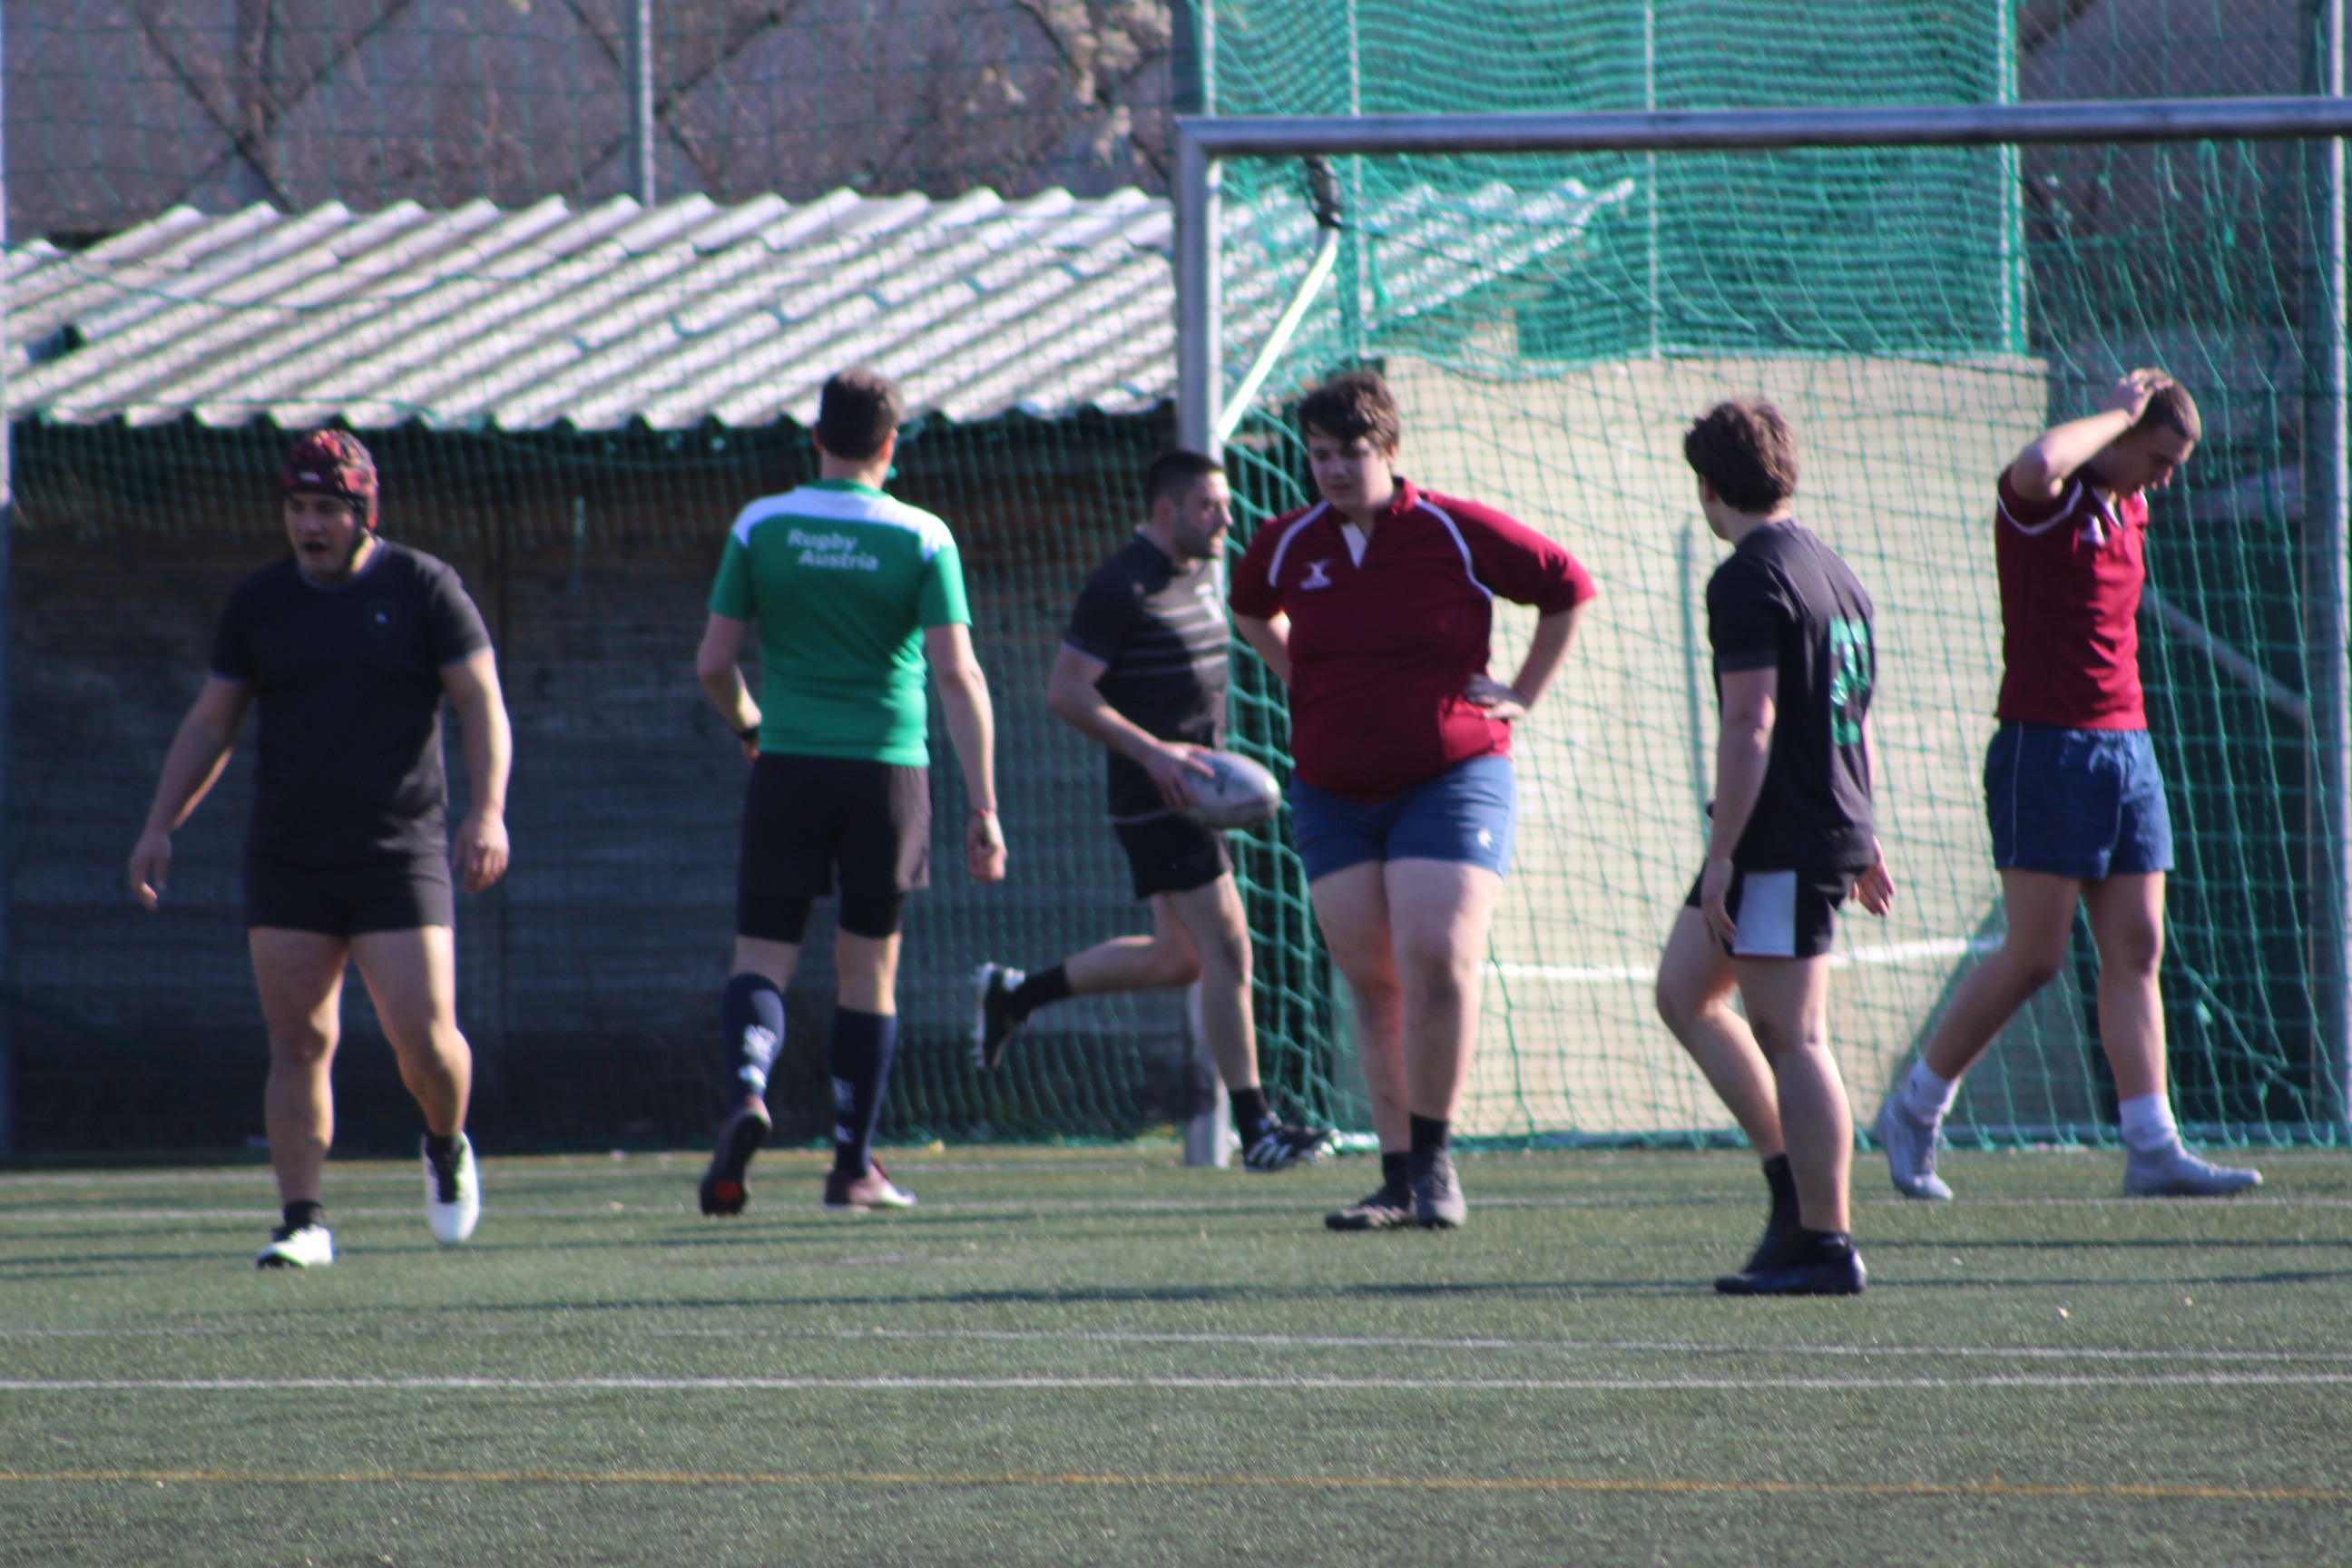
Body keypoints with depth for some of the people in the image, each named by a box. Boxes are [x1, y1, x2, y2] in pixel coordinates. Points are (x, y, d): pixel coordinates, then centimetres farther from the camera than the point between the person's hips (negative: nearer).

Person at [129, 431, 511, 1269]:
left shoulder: (422, 588, 0)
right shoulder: (258, 602, 9)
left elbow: (481, 703, -2)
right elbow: (210, 723, 15)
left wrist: (487, 811, -16)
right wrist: (160, 826, 5)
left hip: (400, 849, -3)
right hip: (285, 857, 3)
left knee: (423, 1034, -8)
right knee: (298, 1043, -4)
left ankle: (447, 1150, 22)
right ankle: (302, 1222, -2)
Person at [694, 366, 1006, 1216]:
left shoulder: (761, 527, 0)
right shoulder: (922, 539, -3)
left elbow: (713, 663, 1)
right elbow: (959, 676, -10)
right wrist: (983, 808, -9)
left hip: (789, 766, 0)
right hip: (888, 768, 0)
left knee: (763, 956, 5)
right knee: (869, 970, 11)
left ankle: (747, 1091, -25)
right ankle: (854, 1165, 15)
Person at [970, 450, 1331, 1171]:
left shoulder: (1205, 573, 13)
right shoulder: (1121, 588, -15)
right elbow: (1065, 691, -18)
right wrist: (1154, 752, -24)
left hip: (1189, 789, 10)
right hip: (1154, 801, -10)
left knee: (1176, 960, 16)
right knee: (1226, 947, -12)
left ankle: (1012, 993, 31)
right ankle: (1255, 1129, -10)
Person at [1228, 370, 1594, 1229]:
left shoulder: (1456, 532, -6)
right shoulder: (1288, 544, 5)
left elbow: (1568, 588, 7)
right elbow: (1251, 609, 28)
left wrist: (1522, 695, 4)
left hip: (1452, 779, -4)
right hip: (1332, 795, 4)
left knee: (1436, 964, -16)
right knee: (1371, 982, 2)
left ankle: (1433, 1160, -4)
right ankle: (1397, 1179, 6)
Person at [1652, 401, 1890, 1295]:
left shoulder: (1749, 581, -14)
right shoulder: (1833, 575, 15)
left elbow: (1750, 728, -20)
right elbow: (1857, 721, 21)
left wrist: (1722, 853, -19)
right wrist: (1861, 838, 28)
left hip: (1781, 843, -10)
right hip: (1832, 829, 10)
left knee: (1790, 1037, -6)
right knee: (1684, 993, 17)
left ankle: (1825, 1243, -6)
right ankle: (1791, 1182, 14)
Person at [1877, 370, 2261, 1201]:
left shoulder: (2129, 511, 15)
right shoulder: (2042, 500, -10)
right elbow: (2039, 464, -35)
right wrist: (2115, 413, -19)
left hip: (2126, 750, 8)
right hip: (2046, 750, -8)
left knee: (2135, 953, 2)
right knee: (2034, 955, -7)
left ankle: (2153, 1149, -1)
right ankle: (1912, 1115, 7)